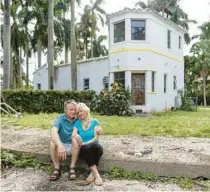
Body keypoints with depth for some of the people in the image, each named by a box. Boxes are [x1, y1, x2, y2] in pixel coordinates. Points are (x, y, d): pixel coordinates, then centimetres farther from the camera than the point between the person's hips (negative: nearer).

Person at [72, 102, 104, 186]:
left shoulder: (95, 121, 4)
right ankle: (96, 173, -30)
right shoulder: (77, 123, 10)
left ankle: (93, 172, -20)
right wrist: (75, 137, -25)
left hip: (94, 147, 0)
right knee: (87, 148, -36)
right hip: (84, 149, 1)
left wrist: (86, 143, -20)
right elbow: (73, 137, -2)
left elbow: (96, 138, -5)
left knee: (97, 146, -36)